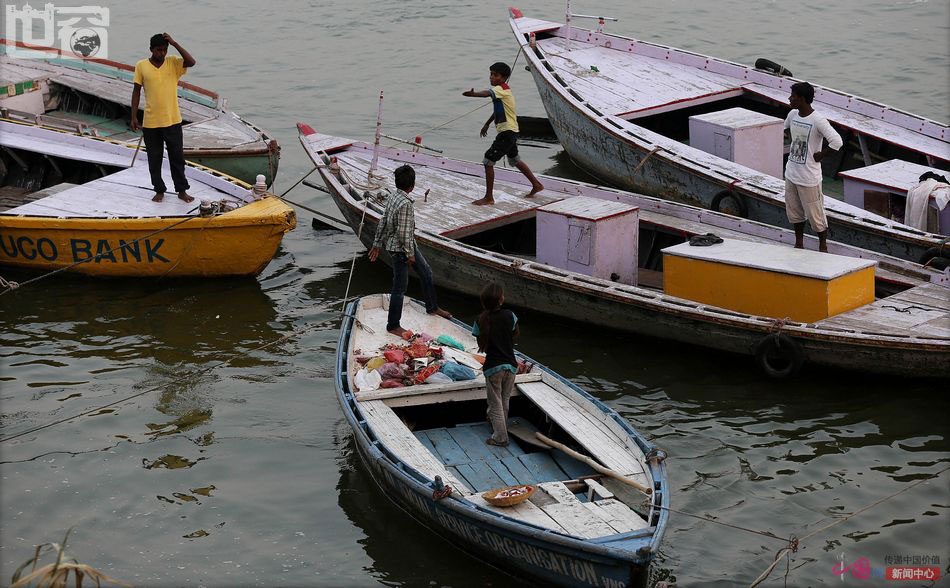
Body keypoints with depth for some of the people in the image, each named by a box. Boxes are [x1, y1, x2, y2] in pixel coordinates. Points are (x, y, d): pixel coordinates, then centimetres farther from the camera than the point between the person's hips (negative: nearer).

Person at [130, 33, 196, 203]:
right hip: (150, 123, 0)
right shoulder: (141, 66, -1)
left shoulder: (173, 63, -1)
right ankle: (159, 191, 21)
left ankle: (182, 190, 17)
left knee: (177, 157, 6)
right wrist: (134, 117, 0)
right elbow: (136, 91, 3)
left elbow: (192, 62, -19)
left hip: (173, 121, 0)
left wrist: (174, 43, -19)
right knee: (154, 159, 8)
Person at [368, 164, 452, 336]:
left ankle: (432, 307, 40)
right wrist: (410, 253, -16)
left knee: (426, 272, 22)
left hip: (409, 245, 10)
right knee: (400, 288, 1)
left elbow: (383, 221, 8)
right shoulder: (405, 204, -29)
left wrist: (377, 243, 16)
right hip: (399, 249, -10)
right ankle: (393, 326, 11)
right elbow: (403, 232, -26)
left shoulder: (394, 196, 0)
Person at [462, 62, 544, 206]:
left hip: (507, 132, -11)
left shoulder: (501, 89, -17)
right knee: (514, 160, 27)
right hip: (511, 132, 11)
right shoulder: (502, 90, 15)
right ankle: (536, 185, 40)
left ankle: (489, 197, -6)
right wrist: (487, 124, 33)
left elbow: (487, 93, -37)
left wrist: (473, 94, -53)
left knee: (488, 161, -10)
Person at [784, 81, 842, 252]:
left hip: (809, 178, -7)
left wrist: (821, 155, -16)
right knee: (793, 212, 16)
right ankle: (799, 243, 31)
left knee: (815, 214, 3)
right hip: (791, 174, 7)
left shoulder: (818, 121, -20)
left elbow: (837, 142, -27)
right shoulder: (793, 114, 3)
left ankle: (823, 246, 19)